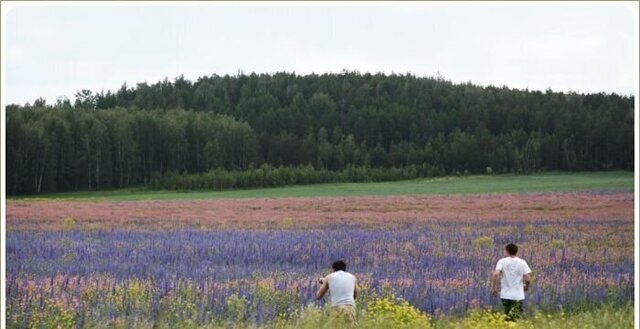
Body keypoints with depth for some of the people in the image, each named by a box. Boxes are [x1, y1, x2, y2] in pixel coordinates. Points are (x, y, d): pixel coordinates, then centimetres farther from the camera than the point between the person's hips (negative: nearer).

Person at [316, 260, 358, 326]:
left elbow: (318, 296, 19)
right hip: (350, 308, 2)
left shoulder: (329, 277, 14)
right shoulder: (352, 277, 19)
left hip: (337, 309, -2)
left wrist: (322, 284, 36)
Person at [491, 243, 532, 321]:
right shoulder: (522, 262, 3)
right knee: (516, 318, -1)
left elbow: (495, 274, -16)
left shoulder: (502, 262, 0)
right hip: (518, 296, 0)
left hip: (505, 295, 0)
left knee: (507, 317, 13)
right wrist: (526, 286, 17)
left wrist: (493, 288, -5)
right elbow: (528, 279, -4)